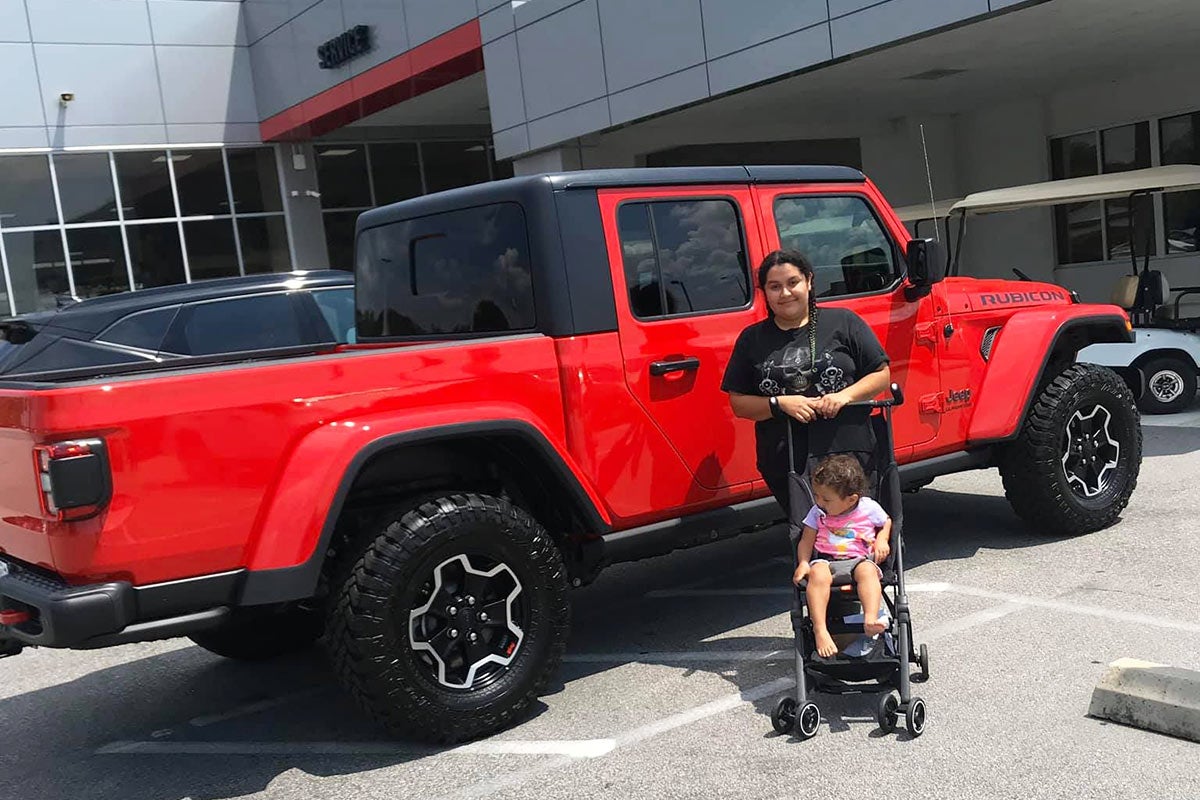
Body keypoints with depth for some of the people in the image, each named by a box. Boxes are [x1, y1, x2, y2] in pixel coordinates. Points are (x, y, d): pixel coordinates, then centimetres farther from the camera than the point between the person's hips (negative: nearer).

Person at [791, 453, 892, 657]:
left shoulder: (869, 508, 4)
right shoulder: (817, 512, 7)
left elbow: (887, 522, 21)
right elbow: (806, 541, 8)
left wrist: (881, 540, 1)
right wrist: (803, 563, -9)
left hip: (859, 560, -1)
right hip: (825, 561, 1)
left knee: (867, 571, -37)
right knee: (818, 573, -35)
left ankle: (870, 620, -50)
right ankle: (820, 630, -39)